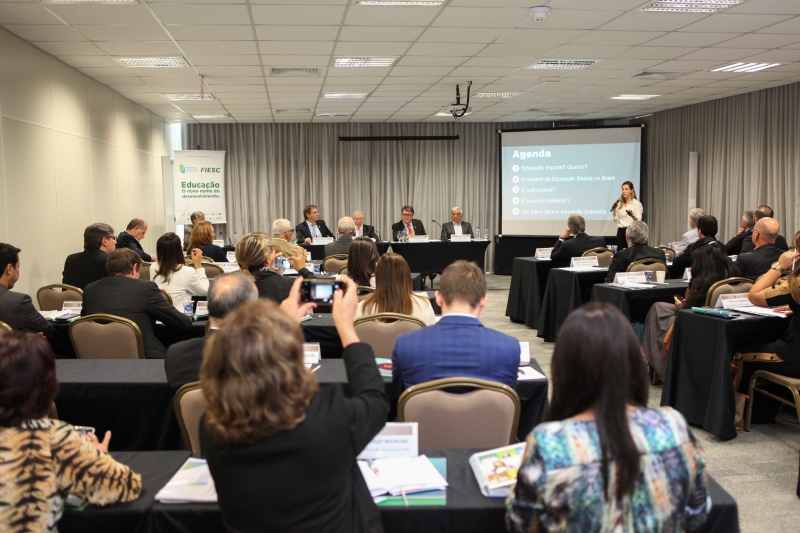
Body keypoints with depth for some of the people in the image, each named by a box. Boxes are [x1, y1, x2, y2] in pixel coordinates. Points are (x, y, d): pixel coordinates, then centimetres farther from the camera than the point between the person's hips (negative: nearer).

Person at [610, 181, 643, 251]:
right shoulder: (619, 203, 12)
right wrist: (614, 208, -4)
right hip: (621, 231, 5)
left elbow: (638, 220, -10)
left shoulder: (637, 203, -2)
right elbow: (615, 218, 9)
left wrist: (632, 215, -30)